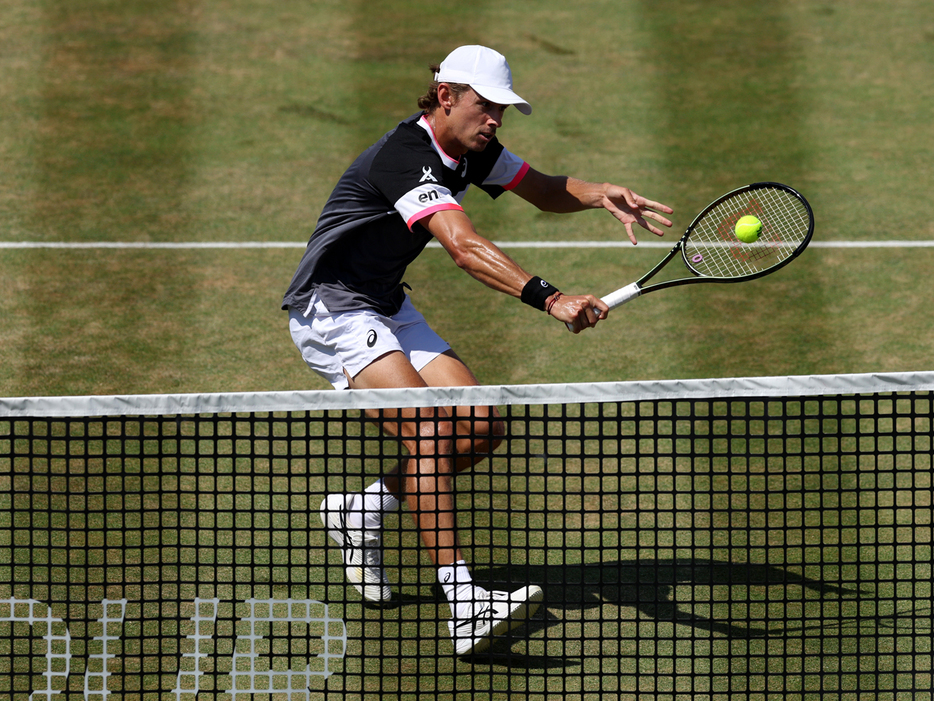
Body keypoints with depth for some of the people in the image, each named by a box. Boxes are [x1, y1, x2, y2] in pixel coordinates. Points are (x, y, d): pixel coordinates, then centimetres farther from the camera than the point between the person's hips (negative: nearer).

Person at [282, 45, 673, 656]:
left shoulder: (470, 149, 2)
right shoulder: (407, 157, -27)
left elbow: (546, 191, 13)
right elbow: (467, 249, -40)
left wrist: (600, 194, -10)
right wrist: (550, 300, -50)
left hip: (388, 308, 10)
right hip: (331, 313, -10)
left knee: (482, 428, -2)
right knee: (428, 429, -27)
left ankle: (361, 511, 18)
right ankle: (465, 604, -34)